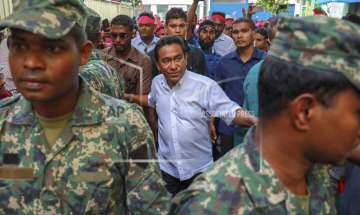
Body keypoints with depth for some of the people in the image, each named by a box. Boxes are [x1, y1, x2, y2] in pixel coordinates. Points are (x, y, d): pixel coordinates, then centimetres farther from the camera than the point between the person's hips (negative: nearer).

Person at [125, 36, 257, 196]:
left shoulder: (205, 85, -20)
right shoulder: (157, 82, -2)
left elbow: (230, 111, -22)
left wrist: (251, 120, -39)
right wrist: (133, 98, 10)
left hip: (199, 169, -3)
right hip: (166, 167, 4)